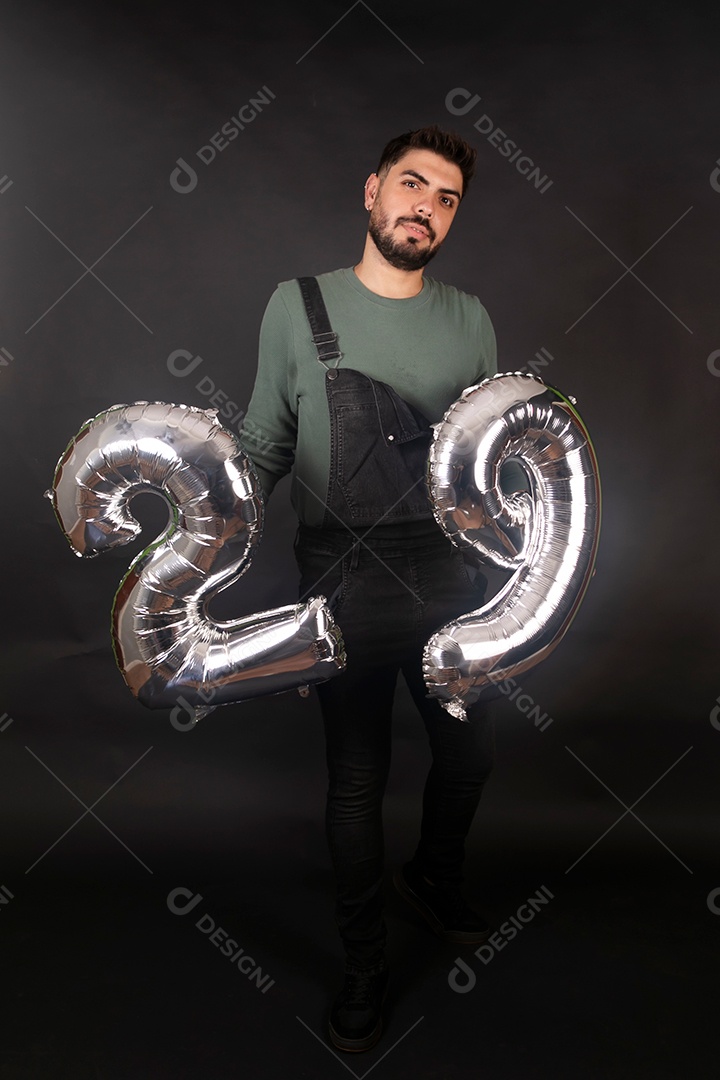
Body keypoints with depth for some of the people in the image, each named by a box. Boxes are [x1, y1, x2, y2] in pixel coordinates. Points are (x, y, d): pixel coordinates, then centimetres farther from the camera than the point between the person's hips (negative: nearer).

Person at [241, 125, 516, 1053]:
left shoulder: (469, 320, 6)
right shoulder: (297, 306, -2)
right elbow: (264, 444, -1)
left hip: (448, 583, 4)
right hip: (345, 589, -3)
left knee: (469, 750, 17)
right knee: (356, 778, 8)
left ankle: (434, 880, 50)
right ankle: (364, 963, 32)